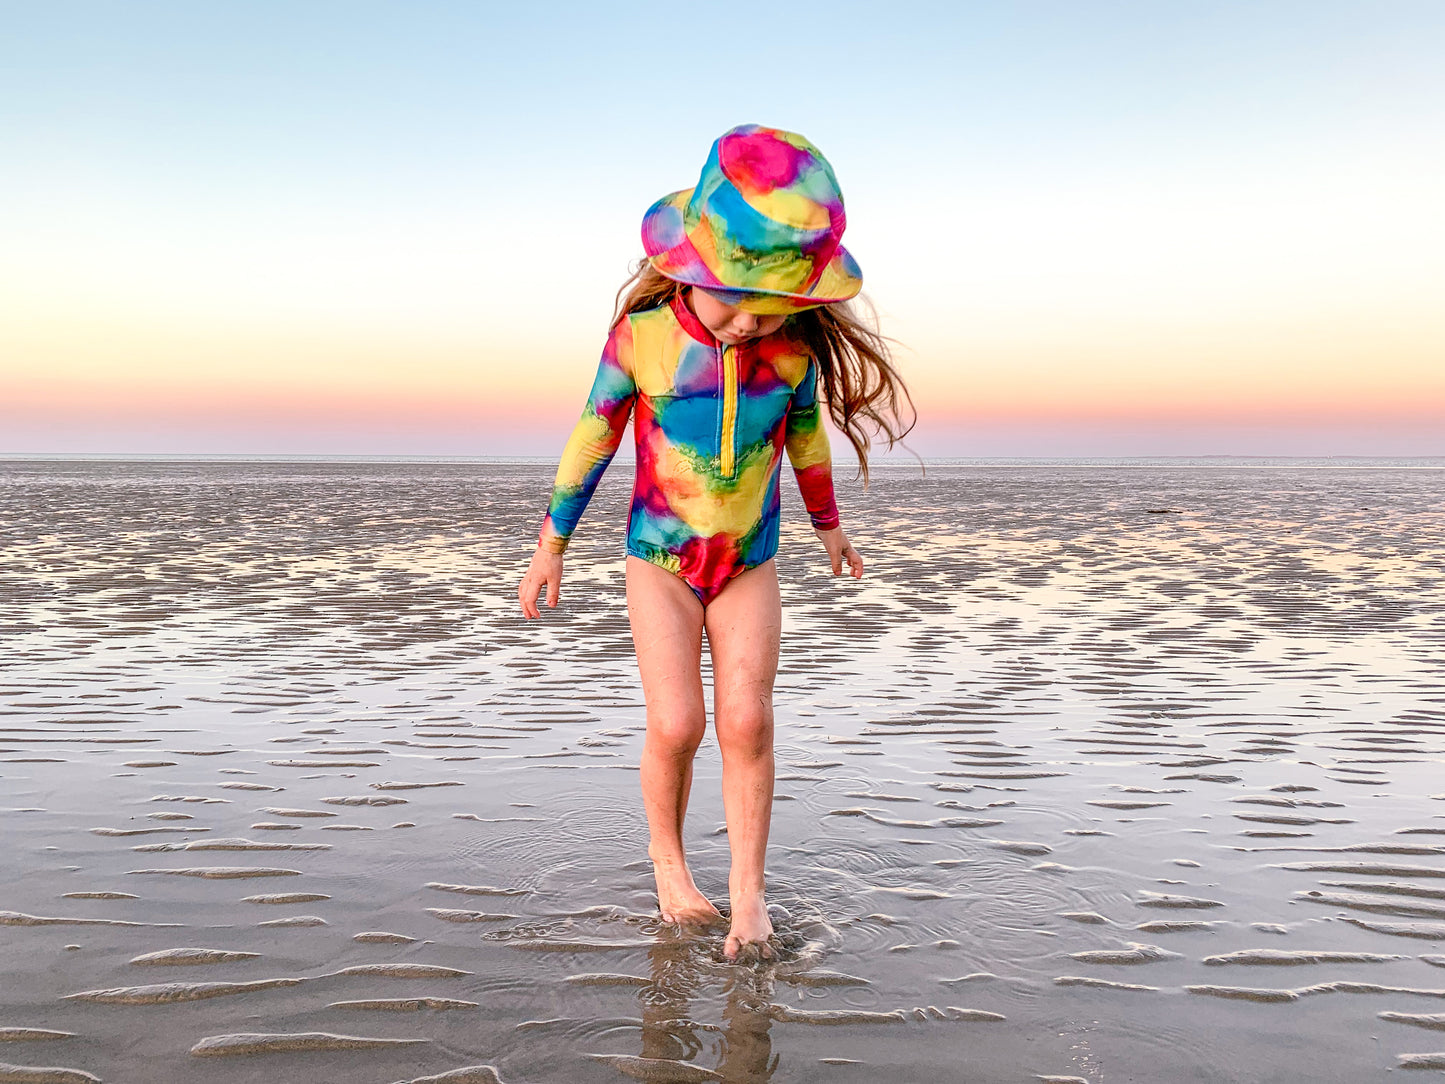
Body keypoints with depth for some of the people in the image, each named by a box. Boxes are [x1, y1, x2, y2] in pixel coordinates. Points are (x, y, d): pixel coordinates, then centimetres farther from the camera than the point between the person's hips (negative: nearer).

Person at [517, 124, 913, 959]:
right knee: (677, 725, -9)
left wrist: (828, 523, 20)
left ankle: (748, 890, 10)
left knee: (746, 723, -6)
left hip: (750, 565, 2)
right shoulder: (643, 333, -18)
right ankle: (667, 852, 20)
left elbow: (806, 433, 6)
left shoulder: (794, 342, -13)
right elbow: (594, 435, -6)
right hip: (661, 561, -1)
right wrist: (552, 542, 2)